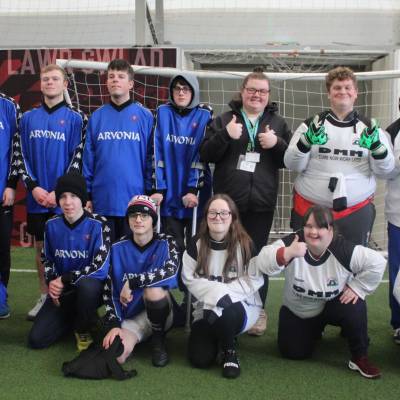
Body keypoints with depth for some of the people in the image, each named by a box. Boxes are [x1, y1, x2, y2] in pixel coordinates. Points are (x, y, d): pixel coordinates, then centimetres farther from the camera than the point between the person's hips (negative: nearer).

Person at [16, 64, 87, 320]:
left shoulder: (76, 118, -1)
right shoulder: (28, 118, 10)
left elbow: (78, 158, -6)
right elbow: (22, 156, 8)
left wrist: (58, 192, -13)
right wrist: (33, 187, -7)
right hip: (36, 197, 4)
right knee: (41, 247, 10)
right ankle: (44, 297, 22)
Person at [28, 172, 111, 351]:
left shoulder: (98, 224, -17)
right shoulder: (52, 225, -2)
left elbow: (100, 267, -22)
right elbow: (47, 260, 12)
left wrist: (65, 279, -20)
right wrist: (52, 283, -8)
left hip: (91, 287, -4)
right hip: (61, 291, 4)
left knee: (87, 285, -41)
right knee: (36, 339, -8)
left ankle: (83, 329, -8)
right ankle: (75, 317, 21)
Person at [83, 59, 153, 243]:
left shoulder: (145, 116, 1)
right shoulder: (97, 117, 7)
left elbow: (152, 158, 0)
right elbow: (88, 159, 7)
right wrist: (86, 195, 3)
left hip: (134, 201, -2)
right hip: (102, 202, 2)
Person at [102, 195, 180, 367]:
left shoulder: (166, 243, -7)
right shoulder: (118, 248, -2)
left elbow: (170, 271, -29)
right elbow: (109, 290, -2)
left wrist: (131, 283, -26)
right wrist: (114, 324, -14)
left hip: (160, 312, -1)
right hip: (129, 316, 1)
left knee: (153, 290, -35)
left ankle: (158, 340, -8)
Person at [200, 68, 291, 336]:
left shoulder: (278, 123, 12)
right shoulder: (224, 120, 8)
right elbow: (206, 155, 0)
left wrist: (277, 144, -10)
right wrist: (225, 135, -16)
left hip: (261, 203, 0)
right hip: (227, 201, 0)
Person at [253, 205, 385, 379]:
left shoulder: (343, 249, -26)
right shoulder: (292, 242, -24)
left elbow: (377, 262, -20)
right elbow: (262, 263, -36)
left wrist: (356, 288, -20)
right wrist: (287, 253, -54)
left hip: (334, 305, -1)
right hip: (297, 311, 2)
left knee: (355, 307, -32)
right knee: (293, 352, -3)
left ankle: (360, 358, -10)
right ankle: (315, 330, 31)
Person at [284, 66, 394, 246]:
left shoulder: (369, 128, 5)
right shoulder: (311, 125, 2)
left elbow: (384, 170, 2)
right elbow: (293, 165, -3)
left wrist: (376, 145, -16)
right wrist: (307, 140, -20)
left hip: (357, 213, 1)